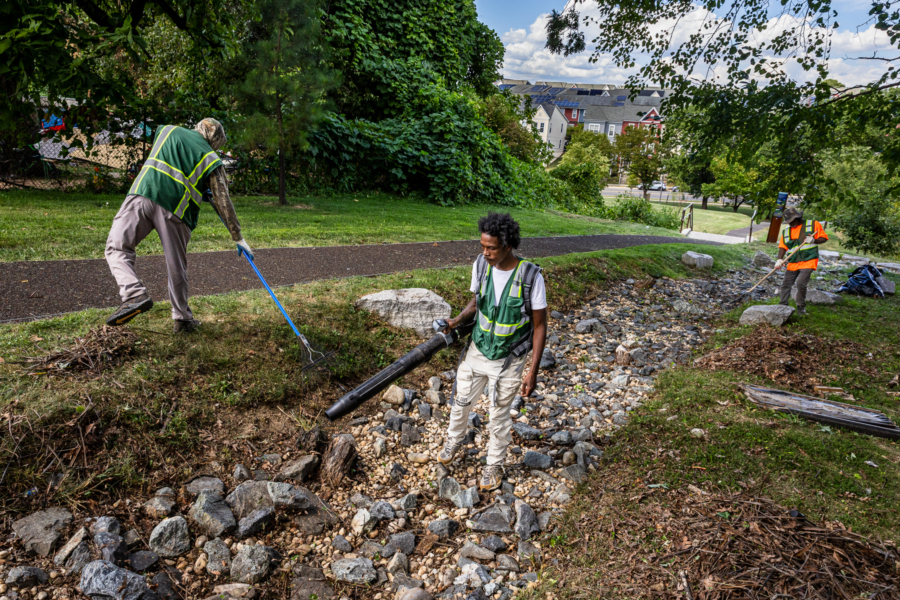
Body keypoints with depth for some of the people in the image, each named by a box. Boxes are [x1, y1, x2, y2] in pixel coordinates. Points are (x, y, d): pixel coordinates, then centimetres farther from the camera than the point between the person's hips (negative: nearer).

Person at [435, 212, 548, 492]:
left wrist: (533, 371, -15)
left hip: (508, 362, -4)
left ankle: (494, 466, 41)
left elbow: (539, 326, -15)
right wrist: (457, 320, -14)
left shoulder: (530, 277, -24)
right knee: (460, 401, 22)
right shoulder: (480, 265, -11)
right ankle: (454, 441, 54)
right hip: (476, 351, 4)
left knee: (499, 417, 14)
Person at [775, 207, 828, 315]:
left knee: (801, 283, -17)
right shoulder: (786, 231, 10)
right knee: (786, 284, 2)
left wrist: (814, 240, -18)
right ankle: (783, 306, 14)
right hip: (793, 263, 5)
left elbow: (824, 237, 3)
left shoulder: (813, 225, 0)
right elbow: (783, 246, 5)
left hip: (808, 261, -5)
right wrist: (779, 259, -10)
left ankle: (801, 307, 0)